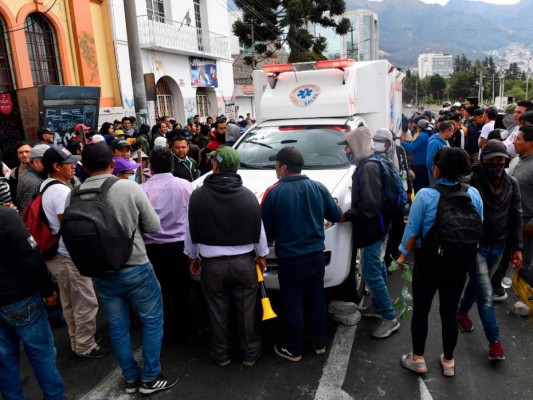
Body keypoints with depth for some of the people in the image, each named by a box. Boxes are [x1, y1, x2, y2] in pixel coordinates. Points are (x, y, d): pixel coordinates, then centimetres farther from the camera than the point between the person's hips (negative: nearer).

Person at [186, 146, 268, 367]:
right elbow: (258, 229, 0)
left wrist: (192, 257, 12)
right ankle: (250, 353, 27)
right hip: (244, 261, 1)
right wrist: (261, 254, 13)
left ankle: (221, 354, 28)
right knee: (246, 310, 13)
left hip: (211, 263, 0)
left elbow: (191, 231, -2)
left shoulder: (198, 195, -9)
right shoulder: (248, 195, -6)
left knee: (217, 311, 13)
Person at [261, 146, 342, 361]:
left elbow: (265, 229, -6)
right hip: (315, 255, 4)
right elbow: (336, 216, 9)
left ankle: (293, 350, 23)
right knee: (317, 300, 17)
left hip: (289, 258, -4)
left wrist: (278, 234, 16)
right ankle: (319, 343, 32)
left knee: (293, 305, 9)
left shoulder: (274, 192, -14)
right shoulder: (318, 187, -3)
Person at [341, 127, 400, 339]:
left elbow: (369, 205, -28)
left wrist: (346, 215, -19)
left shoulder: (368, 168, -22)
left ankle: (390, 318, 7)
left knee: (371, 273, -4)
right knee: (377, 269, 20)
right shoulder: (367, 164, 9)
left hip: (372, 228, -10)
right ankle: (378, 306, 35)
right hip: (377, 226, 10)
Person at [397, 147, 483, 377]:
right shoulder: (474, 194, -5)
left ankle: (418, 359, 26)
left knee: (421, 310, 12)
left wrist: (404, 254, 4)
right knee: (449, 312, 16)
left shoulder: (425, 195, -18)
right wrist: (466, 256, 18)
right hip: (459, 263, 4)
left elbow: (412, 230, -12)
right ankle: (448, 361, 32)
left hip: (429, 261, -4)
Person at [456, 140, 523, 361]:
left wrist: (517, 247, 2)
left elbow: (516, 217, 4)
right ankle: (494, 340, 11)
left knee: (477, 283, 22)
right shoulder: (471, 181, -18)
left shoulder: (511, 184, -2)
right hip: (474, 245, -5)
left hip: (498, 246, 5)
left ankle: (462, 311, 45)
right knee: (485, 293, -1)